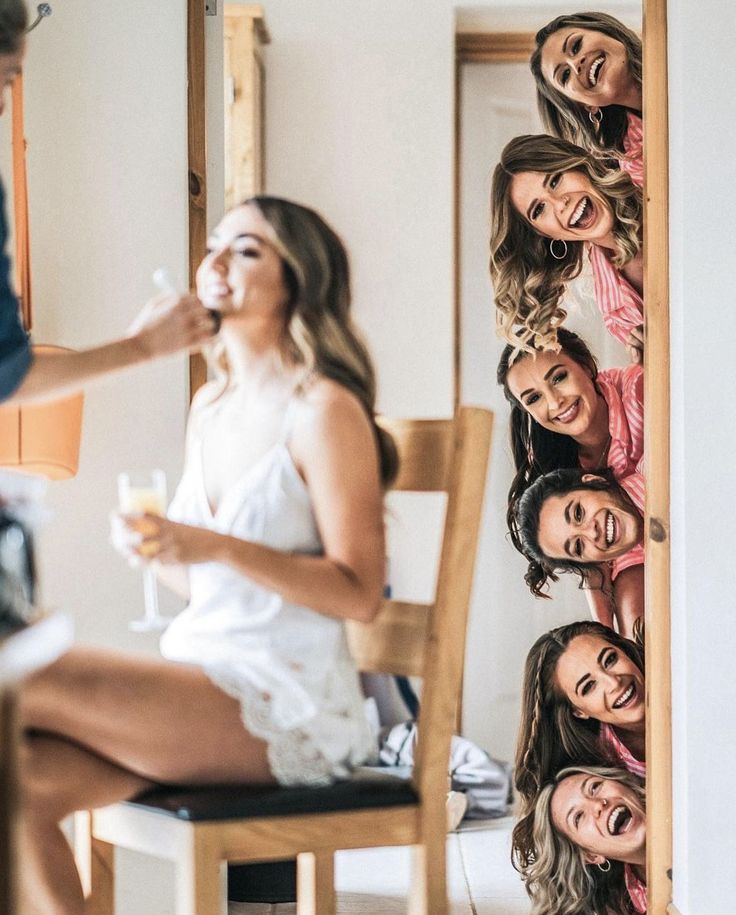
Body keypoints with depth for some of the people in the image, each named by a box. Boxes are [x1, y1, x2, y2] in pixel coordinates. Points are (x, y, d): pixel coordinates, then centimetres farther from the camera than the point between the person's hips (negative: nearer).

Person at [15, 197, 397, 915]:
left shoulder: (323, 411, -8)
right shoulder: (209, 405, 15)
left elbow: (358, 593, -13)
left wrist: (217, 546, -22)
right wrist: (159, 549, -1)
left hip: (288, 708, -7)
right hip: (200, 687, 7)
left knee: (29, 679, -20)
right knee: (23, 783, -17)